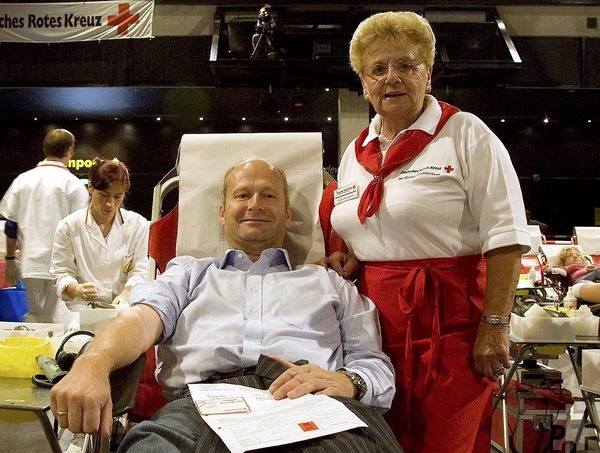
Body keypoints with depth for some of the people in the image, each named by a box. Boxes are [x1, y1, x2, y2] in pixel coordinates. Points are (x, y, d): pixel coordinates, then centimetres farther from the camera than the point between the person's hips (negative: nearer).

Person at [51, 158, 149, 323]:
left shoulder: (138, 224, 6)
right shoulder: (68, 226, 3)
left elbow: (140, 271, 3)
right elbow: (62, 273, 4)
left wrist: (126, 294, -18)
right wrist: (79, 289, -19)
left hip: (125, 310, 1)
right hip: (81, 309, 0)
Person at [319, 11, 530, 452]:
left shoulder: (465, 134, -3)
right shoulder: (356, 152, 14)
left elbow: (505, 237, -10)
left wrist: (495, 327, -16)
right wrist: (344, 256, 4)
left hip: (449, 321, -5)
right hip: (375, 323, 5)